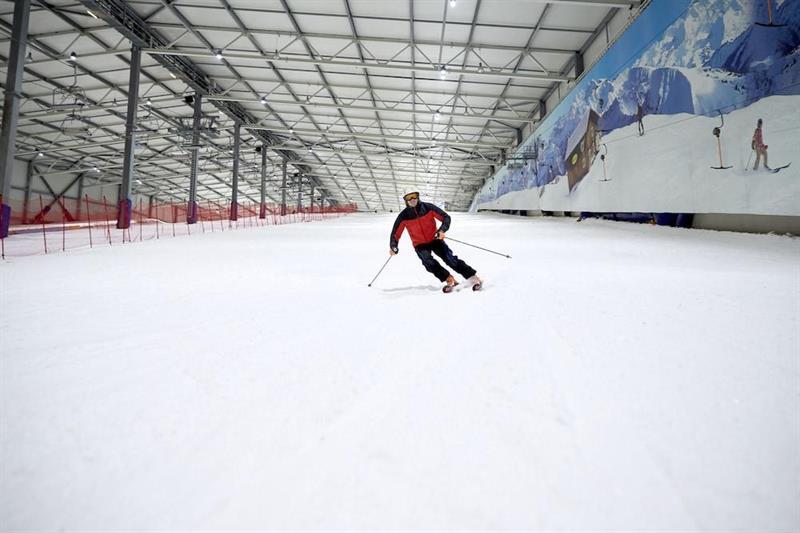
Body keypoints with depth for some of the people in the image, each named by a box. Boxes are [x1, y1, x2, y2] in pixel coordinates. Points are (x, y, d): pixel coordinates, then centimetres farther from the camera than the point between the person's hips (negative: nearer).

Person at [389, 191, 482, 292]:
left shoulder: (428, 207, -13)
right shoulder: (404, 216, -11)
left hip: (435, 239, -1)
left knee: (450, 259, -14)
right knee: (428, 262, -26)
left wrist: (442, 230, -24)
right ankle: (449, 279, -14)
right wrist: (393, 247, -15)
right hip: (420, 245, 1)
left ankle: (472, 278, -8)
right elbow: (395, 232, -2)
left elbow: (446, 217, -8)